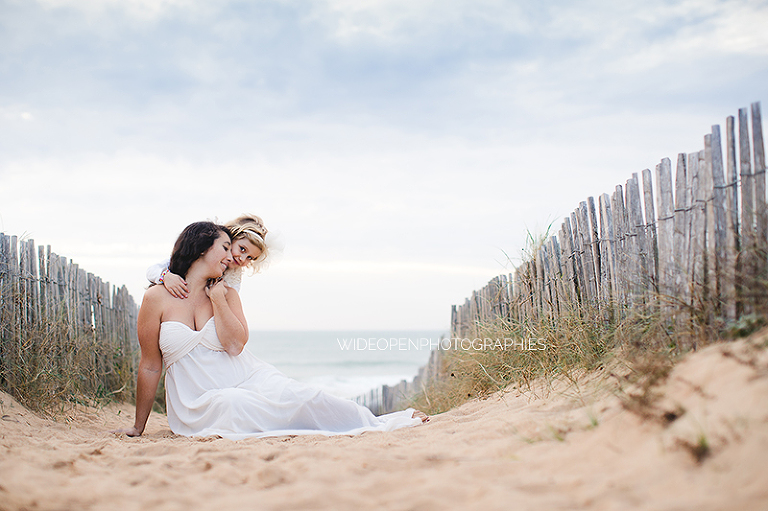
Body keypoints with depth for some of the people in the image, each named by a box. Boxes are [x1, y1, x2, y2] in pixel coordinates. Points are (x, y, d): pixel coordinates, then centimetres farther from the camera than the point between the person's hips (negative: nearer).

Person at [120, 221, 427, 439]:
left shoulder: (226, 293, 8)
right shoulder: (157, 298, -3)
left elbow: (235, 345, -7)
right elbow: (150, 367, 1)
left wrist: (218, 299, -9)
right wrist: (138, 428, 4)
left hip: (249, 379, 3)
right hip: (199, 400, -3)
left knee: (304, 398, -20)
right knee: (232, 404, -36)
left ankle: (382, 424, -13)